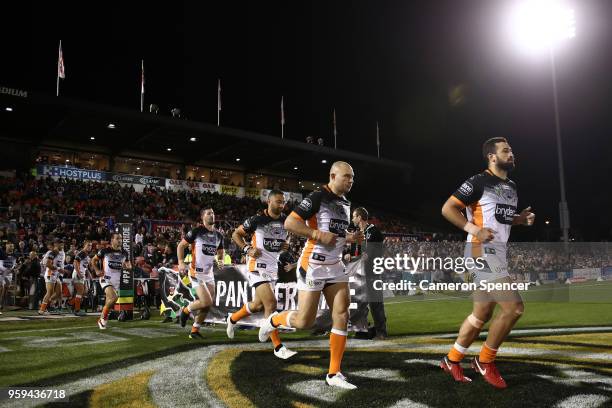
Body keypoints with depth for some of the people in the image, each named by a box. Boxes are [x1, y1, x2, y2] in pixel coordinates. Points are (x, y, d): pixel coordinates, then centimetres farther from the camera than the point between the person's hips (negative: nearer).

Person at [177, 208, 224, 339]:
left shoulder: (218, 236, 8)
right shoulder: (196, 231, -10)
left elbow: (220, 253, 20)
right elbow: (180, 246, -3)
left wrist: (220, 260, -2)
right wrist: (181, 262, -16)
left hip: (209, 273, 7)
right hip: (196, 273, -7)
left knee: (208, 305, 7)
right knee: (206, 302, -15)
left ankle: (195, 330, 22)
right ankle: (185, 311, 12)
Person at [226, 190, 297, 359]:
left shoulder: (286, 221, 3)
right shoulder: (256, 220, -11)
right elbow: (236, 234, 0)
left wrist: (285, 245, 0)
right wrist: (247, 249, -14)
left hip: (273, 267, 7)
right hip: (258, 266, -7)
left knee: (258, 305, 17)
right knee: (271, 304, -17)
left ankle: (232, 319, 45)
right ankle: (278, 347, -9)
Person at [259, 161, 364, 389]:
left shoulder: (345, 203, 14)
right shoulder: (318, 197, -12)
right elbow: (289, 223, -17)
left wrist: (350, 238, 7)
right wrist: (319, 235, -21)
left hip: (335, 266, 8)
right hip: (313, 265, -7)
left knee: (342, 316, -2)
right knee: (305, 321, -3)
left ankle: (334, 374, 6)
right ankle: (273, 320, 29)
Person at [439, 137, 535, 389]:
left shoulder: (511, 187, 18)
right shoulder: (478, 182, -10)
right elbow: (447, 208, -13)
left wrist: (522, 219, 9)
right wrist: (474, 229, -24)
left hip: (498, 254, 10)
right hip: (481, 253, -10)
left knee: (482, 314, 13)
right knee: (514, 307, -15)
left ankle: (451, 360, 27)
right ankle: (485, 361, 4)